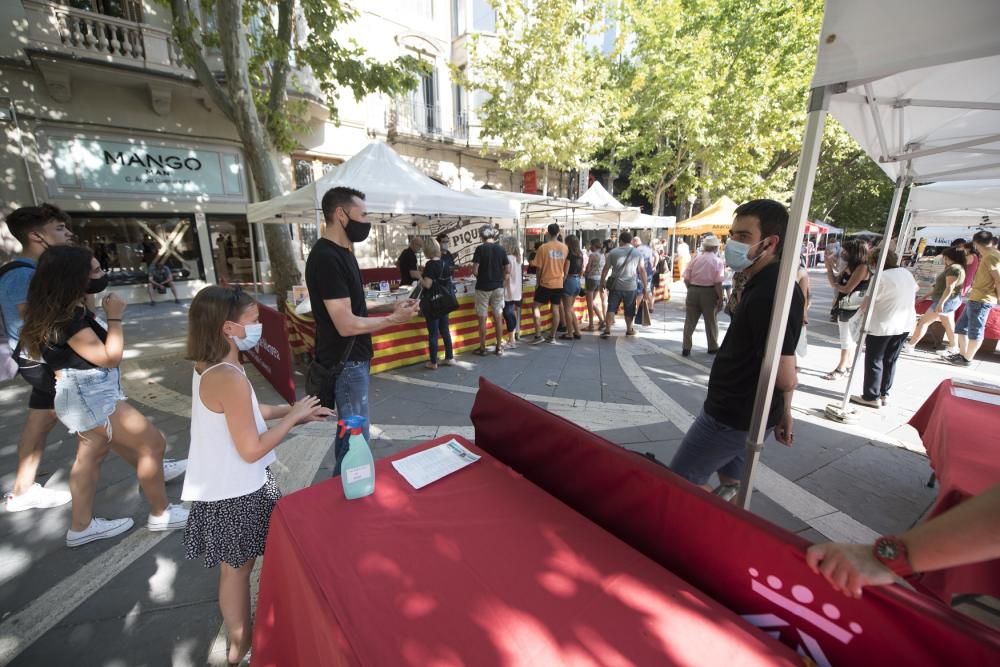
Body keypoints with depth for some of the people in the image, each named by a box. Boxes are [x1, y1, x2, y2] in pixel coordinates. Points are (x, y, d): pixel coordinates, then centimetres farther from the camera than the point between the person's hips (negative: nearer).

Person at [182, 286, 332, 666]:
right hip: (235, 492, -9)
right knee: (238, 568, 14)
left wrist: (288, 410, 5)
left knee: (235, 567, 24)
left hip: (221, 486, 9)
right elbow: (252, 450, -26)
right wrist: (293, 416, -16)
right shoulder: (230, 378, -30)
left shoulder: (208, 368, 1)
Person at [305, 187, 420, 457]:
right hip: (346, 362, -10)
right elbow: (347, 324, -25)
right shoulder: (327, 258, -22)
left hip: (353, 358, 10)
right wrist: (394, 319, -15)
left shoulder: (341, 252, 11)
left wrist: (389, 306, 7)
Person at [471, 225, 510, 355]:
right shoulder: (501, 249, 2)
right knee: (498, 317, 9)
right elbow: (508, 270, 1)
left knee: (482, 318, 4)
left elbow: (475, 270, -14)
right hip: (498, 287, 4)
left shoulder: (480, 249, -10)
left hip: (483, 287, -4)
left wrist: (480, 277, 7)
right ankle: (499, 347, 14)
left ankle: (482, 348, 11)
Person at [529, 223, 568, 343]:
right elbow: (565, 266, 10)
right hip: (559, 284, 4)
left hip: (545, 283, -4)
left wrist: (538, 282, 6)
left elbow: (539, 268, -7)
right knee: (555, 309, 8)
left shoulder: (543, 248, -11)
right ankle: (552, 336, 13)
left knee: (536, 307, 5)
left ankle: (538, 335, 0)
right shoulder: (565, 248, 1)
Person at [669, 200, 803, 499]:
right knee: (732, 485, 23)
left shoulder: (773, 293, -25)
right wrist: (783, 412, 19)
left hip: (733, 417, -10)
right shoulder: (763, 284, 7)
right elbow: (782, 369, 14)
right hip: (739, 413, 10)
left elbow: (784, 377, -25)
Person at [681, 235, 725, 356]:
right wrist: (720, 298, -6)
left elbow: (686, 279, 1)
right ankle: (713, 347, 26)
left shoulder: (695, 259, 4)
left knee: (690, 321, 7)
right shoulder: (718, 261, -5)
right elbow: (718, 283, -13)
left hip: (693, 290, 2)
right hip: (709, 292, -2)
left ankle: (686, 348, 7)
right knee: (711, 322, 13)